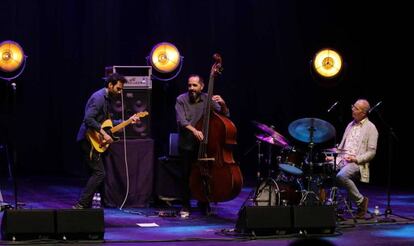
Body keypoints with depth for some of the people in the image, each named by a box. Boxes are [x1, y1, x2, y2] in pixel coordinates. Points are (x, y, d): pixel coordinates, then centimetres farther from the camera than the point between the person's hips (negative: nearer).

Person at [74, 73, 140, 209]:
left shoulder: (107, 98, 17)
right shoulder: (99, 97, -15)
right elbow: (88, 119, -26)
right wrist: (103, 133, -25)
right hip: (88, 140, -10)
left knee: (95, 174, 11)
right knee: (99, 173, -13)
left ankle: (86, 206, 14)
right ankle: (80, 205, -14)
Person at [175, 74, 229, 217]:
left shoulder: (208, 99, 2)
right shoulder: (181, 100, -4)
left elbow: (225, 115, 1)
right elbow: (182, 121, -16)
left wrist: (222, 104, -20)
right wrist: (194, 130, -33)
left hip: (204, 143, 2)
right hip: (186, 145, -2)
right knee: (187, 175, -5)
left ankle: (204, 204, 19)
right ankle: (185, 206, 9)